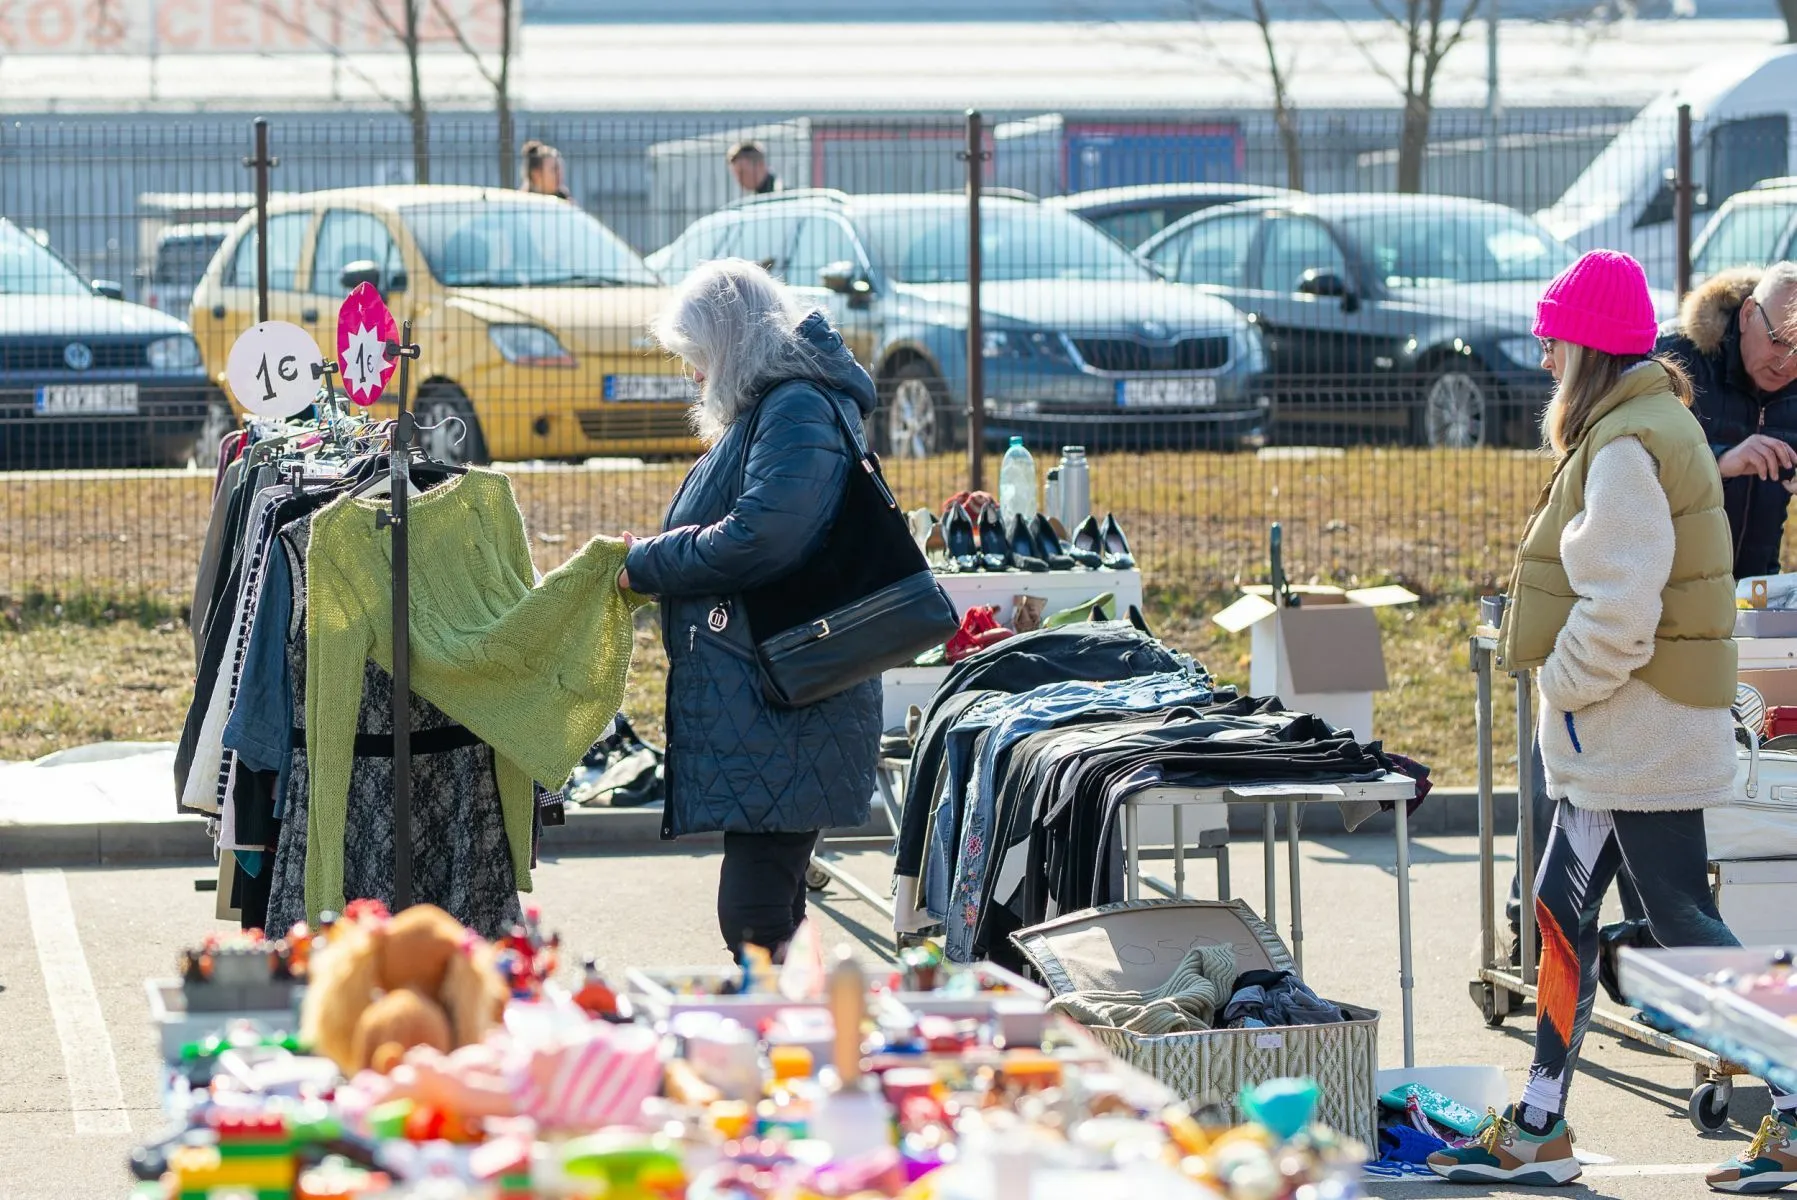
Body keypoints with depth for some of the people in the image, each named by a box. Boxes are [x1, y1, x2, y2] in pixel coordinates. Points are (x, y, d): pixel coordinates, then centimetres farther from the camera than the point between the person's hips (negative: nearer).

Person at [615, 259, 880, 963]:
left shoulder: (798, 412, -13)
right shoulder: (770, 410, 20)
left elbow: (759, 537, -24)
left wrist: (647, 566, -11)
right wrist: (655, 560, 9)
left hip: (781, 711, -11)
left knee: (755, 918, -14)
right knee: (769, 910, 15)